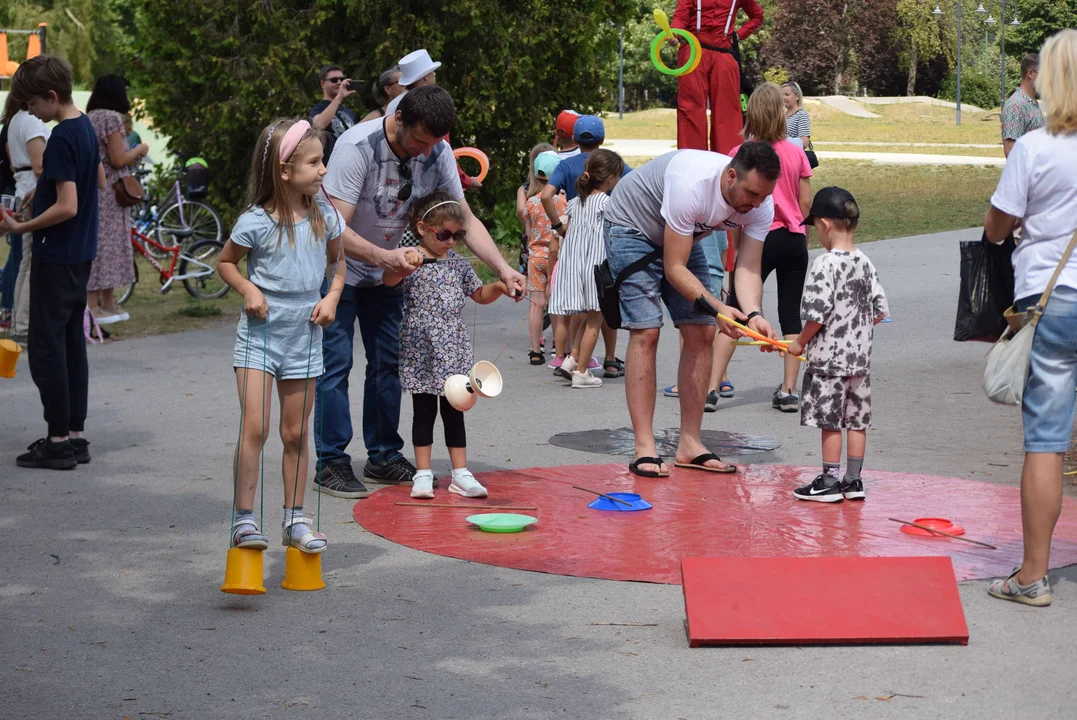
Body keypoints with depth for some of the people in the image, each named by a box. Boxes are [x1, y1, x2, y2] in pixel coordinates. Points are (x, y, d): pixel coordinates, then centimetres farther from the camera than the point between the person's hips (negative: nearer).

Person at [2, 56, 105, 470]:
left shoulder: (62, 138, -19)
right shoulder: (86, 128, 9)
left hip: (56, 256, -9)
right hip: (81, 253, 9)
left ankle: (59, 441, -1)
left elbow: (67, 207, -24)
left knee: (47, 346, -3)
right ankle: (76, 435, 16)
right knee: (71, 342, 12)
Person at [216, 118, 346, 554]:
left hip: (304, 335, 4)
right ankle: (243, 520, -3)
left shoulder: (325, 215, 0)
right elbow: (225, 263, 3)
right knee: (254, 428, -12)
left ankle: (295, 520, 23)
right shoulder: (255, 222, -12)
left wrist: (332, 297, 0)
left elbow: (336, 261, 16)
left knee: (296, 433, 12)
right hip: (260, 333, -4)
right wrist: (248, 290, -14)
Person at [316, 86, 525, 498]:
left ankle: (384, 457, 14)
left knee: (389, 362, 5)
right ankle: (331, 463, -3)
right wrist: (385, 256, -49)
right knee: (336, 363, -9)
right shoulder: (357, 147, -30)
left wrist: (503, 268, -21)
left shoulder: (437, 154, -14)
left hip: (388, 270, 5)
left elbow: (466, 220, -7)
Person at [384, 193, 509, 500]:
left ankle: (460, 473, 12)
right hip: (421, 350, -4)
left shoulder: (459, 264, 10)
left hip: (453, 350, 4)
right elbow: (389, 280, -23)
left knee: (454, 411, 8)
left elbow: (480, 295, 20)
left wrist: (499, 287, 1)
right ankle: (423, 474, 8)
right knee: (424, 411, 2)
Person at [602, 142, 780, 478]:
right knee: (645, 332, -17)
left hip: (683, 237, 7)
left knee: (701, 334, -2)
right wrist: (715, 306, -46)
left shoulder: (760, 204, -21)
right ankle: (644, 448, -16)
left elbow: (748, 269, -21)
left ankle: (690, 444, 3)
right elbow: (674, 268, -35)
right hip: (632, 227, -7)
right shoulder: (690, 185, -40)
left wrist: (754, 315, -40)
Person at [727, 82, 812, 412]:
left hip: (760, 238, -3)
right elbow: (806, 203, 6)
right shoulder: (796, 153, 3)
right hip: (794, 239, 3)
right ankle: (788, 391, 7)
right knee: (791, 314, 8)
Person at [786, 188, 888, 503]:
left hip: (829, 358, -7)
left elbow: (817, 314, -20)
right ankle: (853, 480, 18)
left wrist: (800, 342, -5)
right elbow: (880, 310, 8)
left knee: (830, 422, 1)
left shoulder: (825, 265, -16)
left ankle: (830, 480, 7)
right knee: (856, 420, 12)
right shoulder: (865, 263, 5)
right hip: (860, 357, 7)